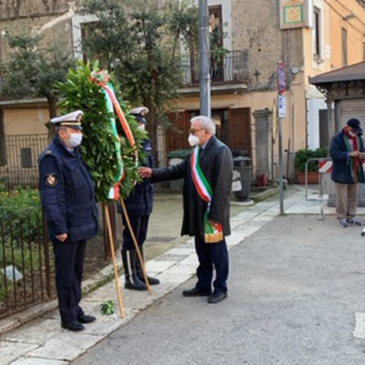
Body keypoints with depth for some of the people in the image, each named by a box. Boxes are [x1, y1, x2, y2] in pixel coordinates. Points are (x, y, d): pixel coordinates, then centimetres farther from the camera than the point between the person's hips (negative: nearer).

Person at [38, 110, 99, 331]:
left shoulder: (75, 153, 11)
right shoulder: (52, 158, -16)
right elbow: (51, 197, -19)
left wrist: (92, 217, 15)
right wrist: (59, 228, -20)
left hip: (82, 224, 9)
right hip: (67, 227, -8)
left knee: (77, 271, 17)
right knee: (66, 274, 3)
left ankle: (76, 310, 29)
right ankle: (68, 317, 14)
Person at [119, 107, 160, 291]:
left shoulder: (145, 142, 10)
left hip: (145, 198, 8)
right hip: (132, 199, -8)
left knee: (140, 239, 18)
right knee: (130, 240, 2)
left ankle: (139, 273, 30)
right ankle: (130, 278, 13)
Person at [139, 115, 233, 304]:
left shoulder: (221, 151, -16)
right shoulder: (197, 151, 13)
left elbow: (222, 186, -20)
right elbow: (179, 170, 17)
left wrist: (215, 215, -21)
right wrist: (153, 173, 9)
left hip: (212, 213, -8)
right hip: (198, 212, 8)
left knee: (217, 252, 4)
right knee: (202, 251, 16)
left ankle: (220, 288, 16)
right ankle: (203, 285, 28)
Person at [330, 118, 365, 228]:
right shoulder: (337, 139, -9)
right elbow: (334, 153, -19)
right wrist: (349, 154, -25)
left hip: (355, 173, 6)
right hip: (342, 173, -6)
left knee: (353, 197, 10)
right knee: (342, 197, -3)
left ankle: (351, 217, 20)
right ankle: (341, 218, 6)